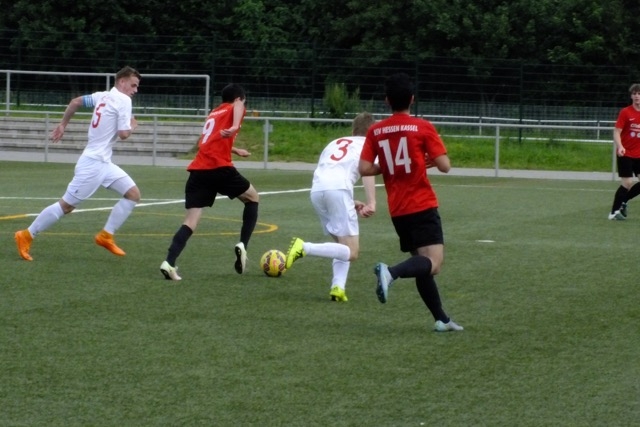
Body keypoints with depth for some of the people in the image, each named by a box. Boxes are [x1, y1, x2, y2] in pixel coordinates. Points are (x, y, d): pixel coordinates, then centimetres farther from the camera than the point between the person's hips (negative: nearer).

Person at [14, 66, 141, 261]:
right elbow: (123, 134, -18)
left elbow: (75, 102, 20)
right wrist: (132, 125, 3)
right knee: (67, 205, -4)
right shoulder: (123, 100, -14)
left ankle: (106, 236, 9)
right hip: (93, 163, -10)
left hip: (104, 163, 10)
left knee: (133, 194, 6)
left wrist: (63, 124, 28)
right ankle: (26, 236, 4)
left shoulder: (103, 96, 12)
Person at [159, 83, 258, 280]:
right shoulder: (232, 109, 9)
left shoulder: (214, 113, 29)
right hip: (219, 168, -6)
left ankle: (169, 262, -23)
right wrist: (235, 127, -36)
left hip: (198, 170, 6)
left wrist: (235, 150, 59)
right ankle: (242, 245, 9)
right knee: (252, 197, 19)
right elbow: (238, 107, -18)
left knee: (191, 220, -3)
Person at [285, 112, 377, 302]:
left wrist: (351, 203, 30)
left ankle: (338, 287, 0)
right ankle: (304, 248, -22)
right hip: (339, 189, -6)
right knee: (351, 252, -3)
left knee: (342, 245, 21)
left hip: (316, 190, 6)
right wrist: (371, 203, -11)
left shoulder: (335, 143, 35)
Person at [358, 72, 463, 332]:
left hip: (397, 210, 6)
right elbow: (444, 166, -9)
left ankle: (441, 319, 17)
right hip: (422, 206, -6)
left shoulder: (376, 131, 4)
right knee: (433, 262, -13)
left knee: (422, 263, 16)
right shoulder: (422, 127, -6)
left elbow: (364, 169, -1)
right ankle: (391, 272, -38)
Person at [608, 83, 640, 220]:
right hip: (626, 154, -5)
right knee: (627, 183, -7)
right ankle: (614, 212, 6)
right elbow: (617, 132, -12)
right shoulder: (625, 112, -9)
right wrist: (620, 147, -29)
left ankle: (623, 202, 21)